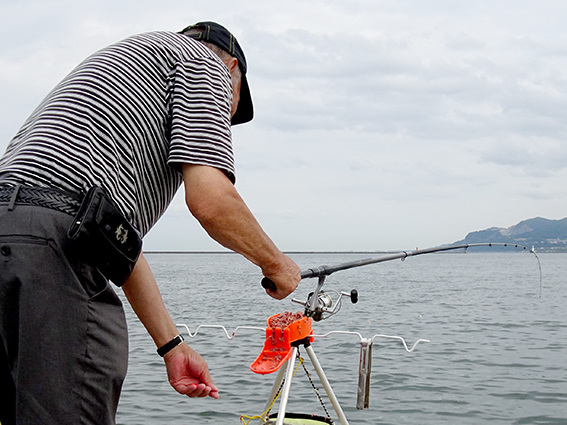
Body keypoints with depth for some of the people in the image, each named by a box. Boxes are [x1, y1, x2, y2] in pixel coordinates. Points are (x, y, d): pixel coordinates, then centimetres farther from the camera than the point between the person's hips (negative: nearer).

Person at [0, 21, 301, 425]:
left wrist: (172, 345, 29)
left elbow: (122, 243, 30)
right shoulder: (204, 63, 10)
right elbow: (210, 200, -8)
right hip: (51, 250, -10)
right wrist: (276, 263, 11)